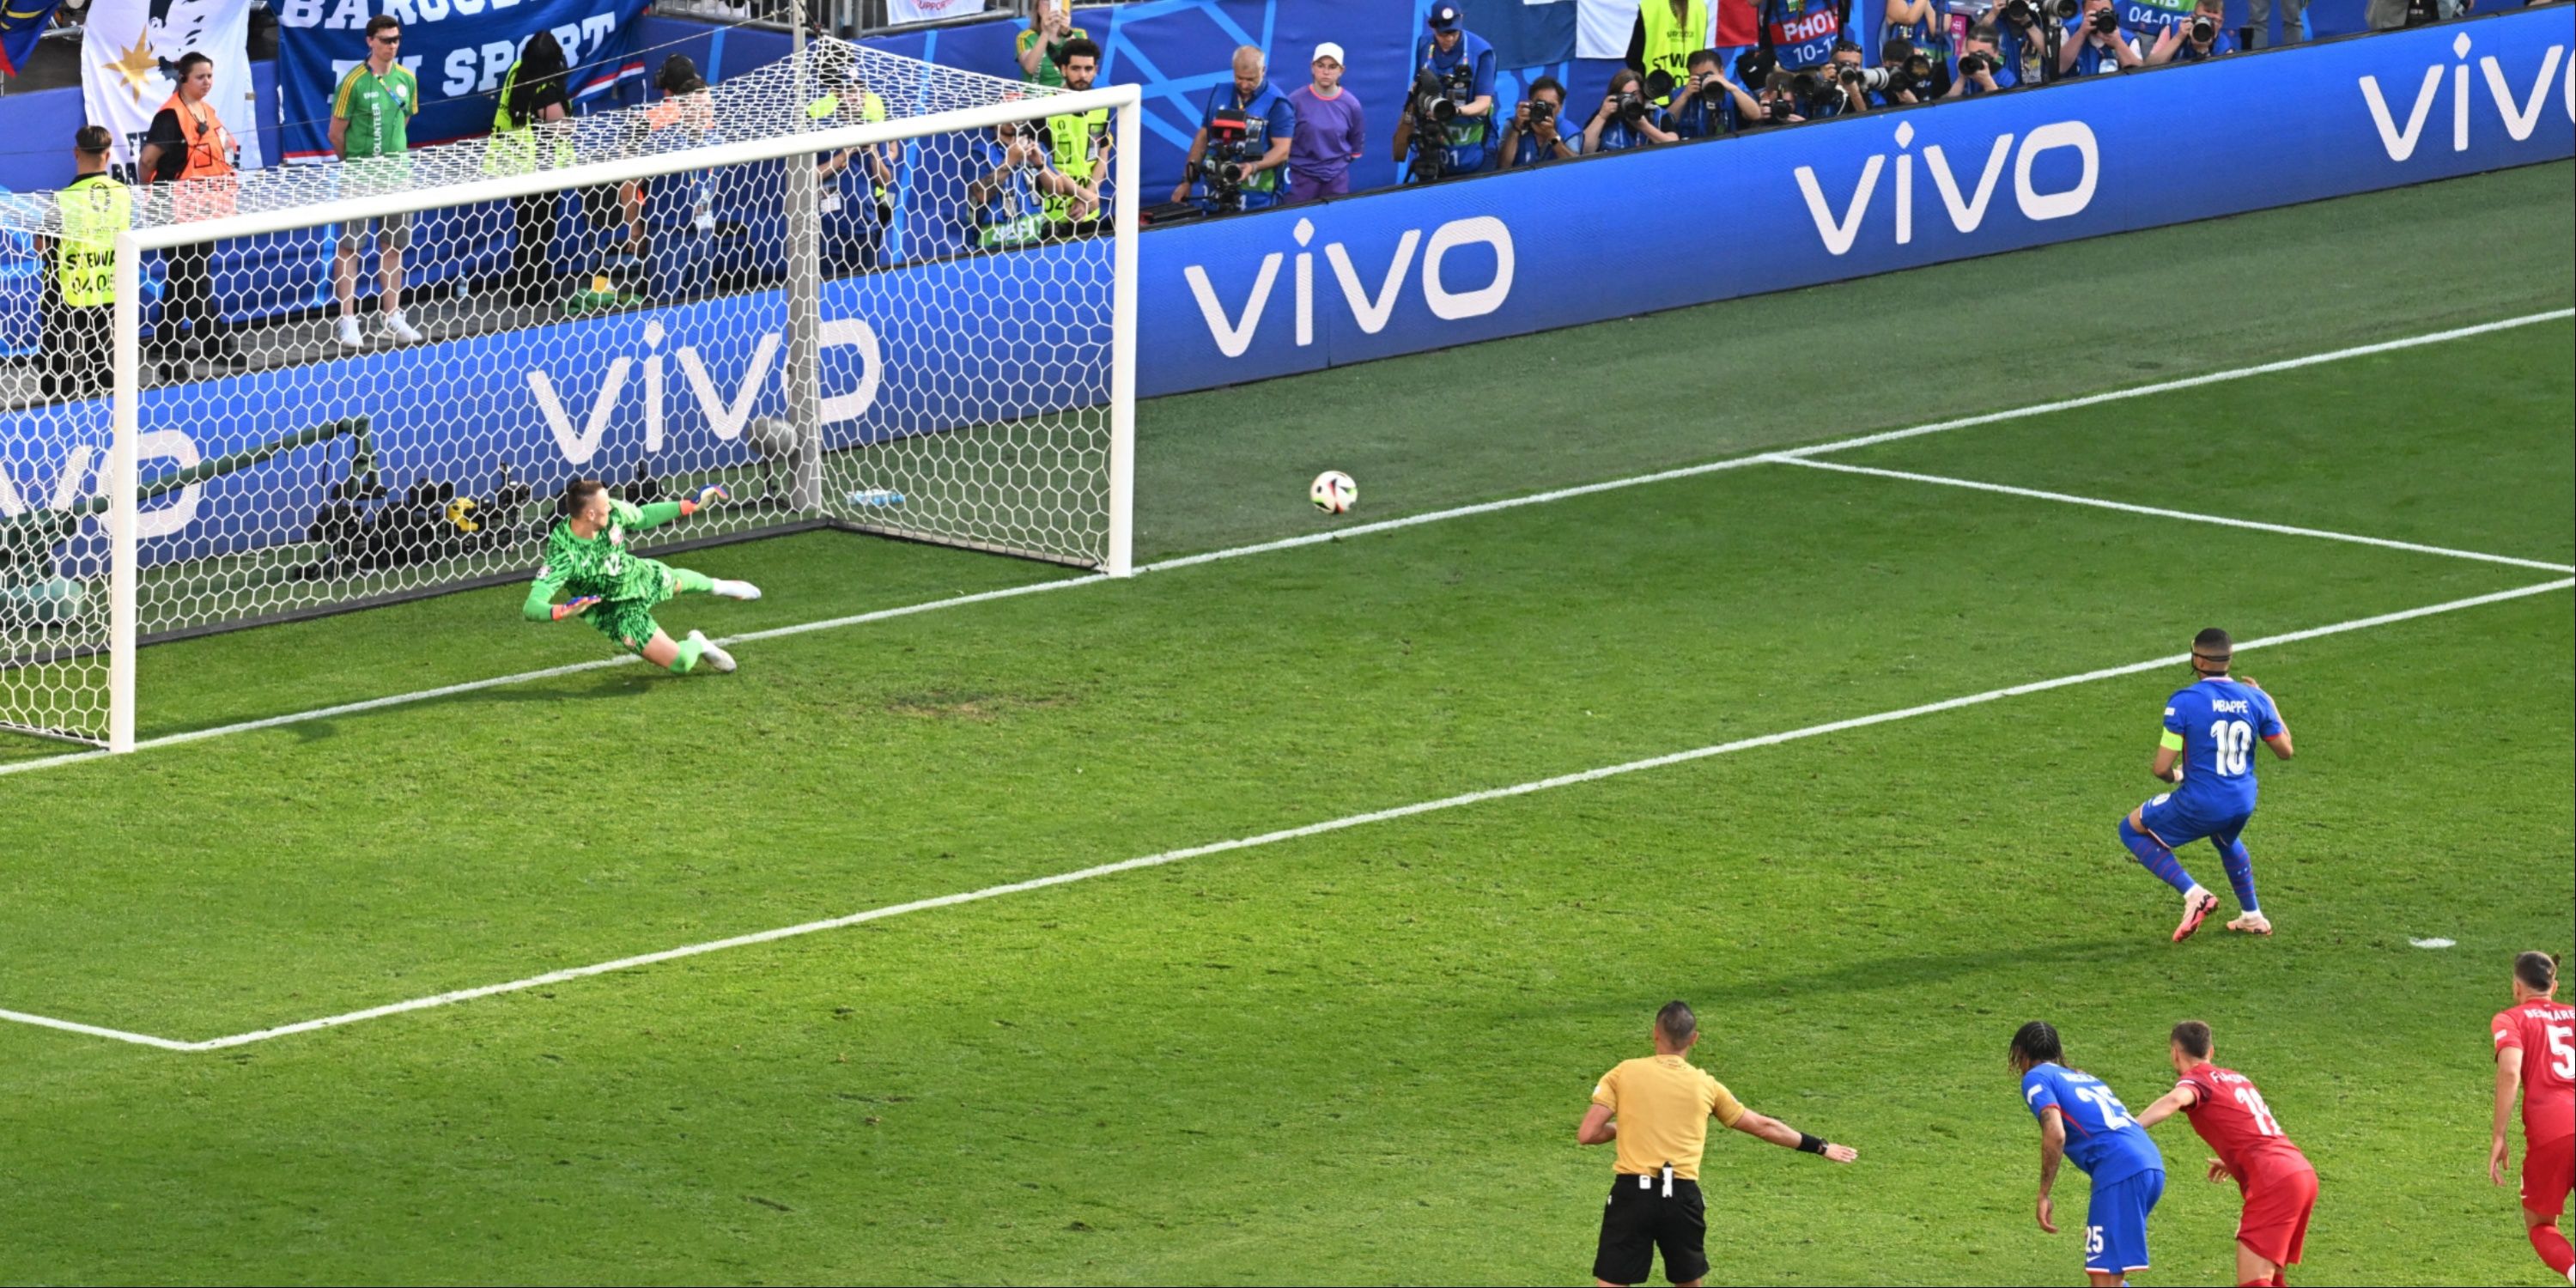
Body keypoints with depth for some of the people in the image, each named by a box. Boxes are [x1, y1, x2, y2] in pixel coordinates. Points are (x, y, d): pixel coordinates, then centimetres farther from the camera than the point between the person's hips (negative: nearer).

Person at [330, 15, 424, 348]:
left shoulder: (407, 79, 4)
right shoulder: (354, 82, -11)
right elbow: (337, 134, -4)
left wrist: (392, 155, 14)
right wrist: (356, 162, 6)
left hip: (396, 172, 5)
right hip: (359, 176, -5)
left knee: (393, 245, 11)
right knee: (349, 245, -2)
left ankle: (391, 316, 21)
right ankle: (347, 321, 0)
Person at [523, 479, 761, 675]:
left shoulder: (613, 512, -25)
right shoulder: (563, 555, -42)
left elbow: (643, 517, -2)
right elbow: (532, 607, -47)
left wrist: (692, 505, -2)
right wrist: (562, 611, -68)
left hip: (641, 576, 6)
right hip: (619, 613, -6)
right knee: (681, 662, -9)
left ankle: (715, 586, 72)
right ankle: (697, 645, 29)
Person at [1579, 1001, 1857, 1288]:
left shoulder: (1624, 1074, 3)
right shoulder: (1706, 1086, 11)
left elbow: (1586, 1134, -3)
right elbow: (1763, 1127, 21)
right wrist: (1821, 1147, 33)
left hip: (1632, 1192, -2)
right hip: (1683, 1197, 2)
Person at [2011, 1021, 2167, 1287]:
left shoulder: (2036, 1078, 7)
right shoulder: (2083, 1077, 30)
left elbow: (2055, 1135, -9)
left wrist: (2043, 1196, -5)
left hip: (2120, 1171, -8)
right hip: (2153, 1166, 8)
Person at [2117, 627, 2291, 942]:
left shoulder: (2185, 701, -16)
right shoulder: (2255, 700, -3)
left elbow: (2162, 768, -16)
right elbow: (2285, 750, 10)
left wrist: (2174, 775, 10)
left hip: (2200, 806, -6)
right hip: (2243, 806, 6)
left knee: (2132, 830, 16)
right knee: (2226, 841, 40)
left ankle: (2193, 894, 4)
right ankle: (2253, 916, 45)